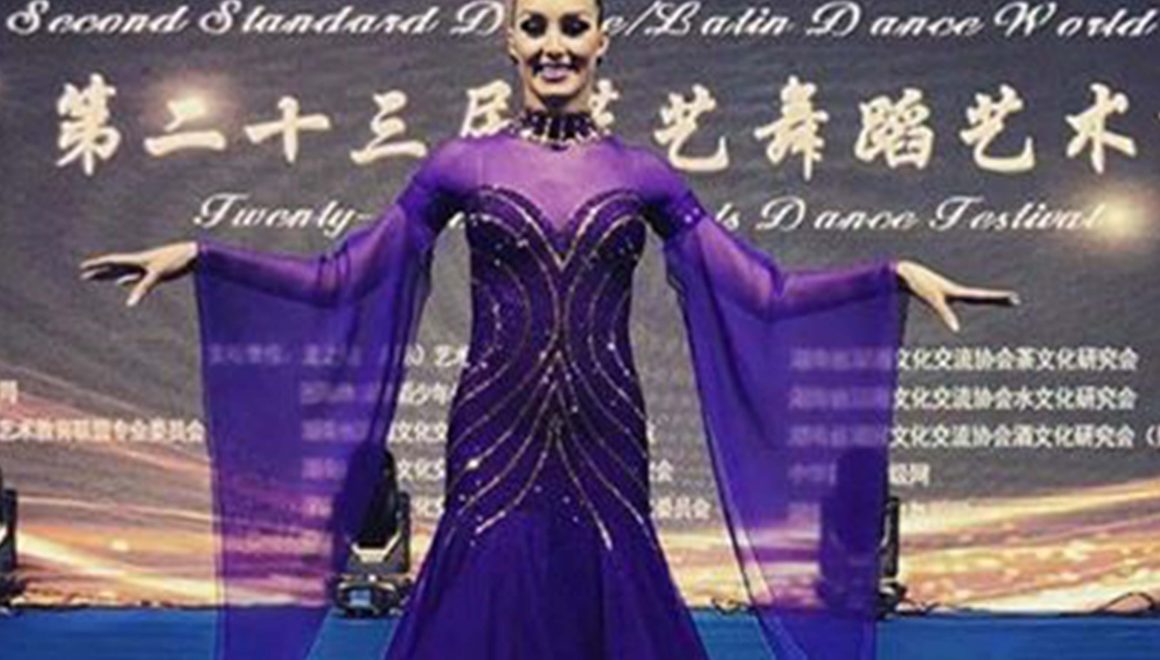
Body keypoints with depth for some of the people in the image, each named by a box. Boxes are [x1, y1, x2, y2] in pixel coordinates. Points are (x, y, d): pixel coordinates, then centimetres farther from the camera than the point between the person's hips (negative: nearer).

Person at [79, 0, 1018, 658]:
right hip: (496, 441, -1)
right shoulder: (461, 166, 3)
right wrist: (195, 255, -3)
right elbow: (338, 282, 4)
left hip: (602, 442, 1)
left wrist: (896, 275, -5)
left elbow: (763, 294, 4)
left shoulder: (643, 177, 6)